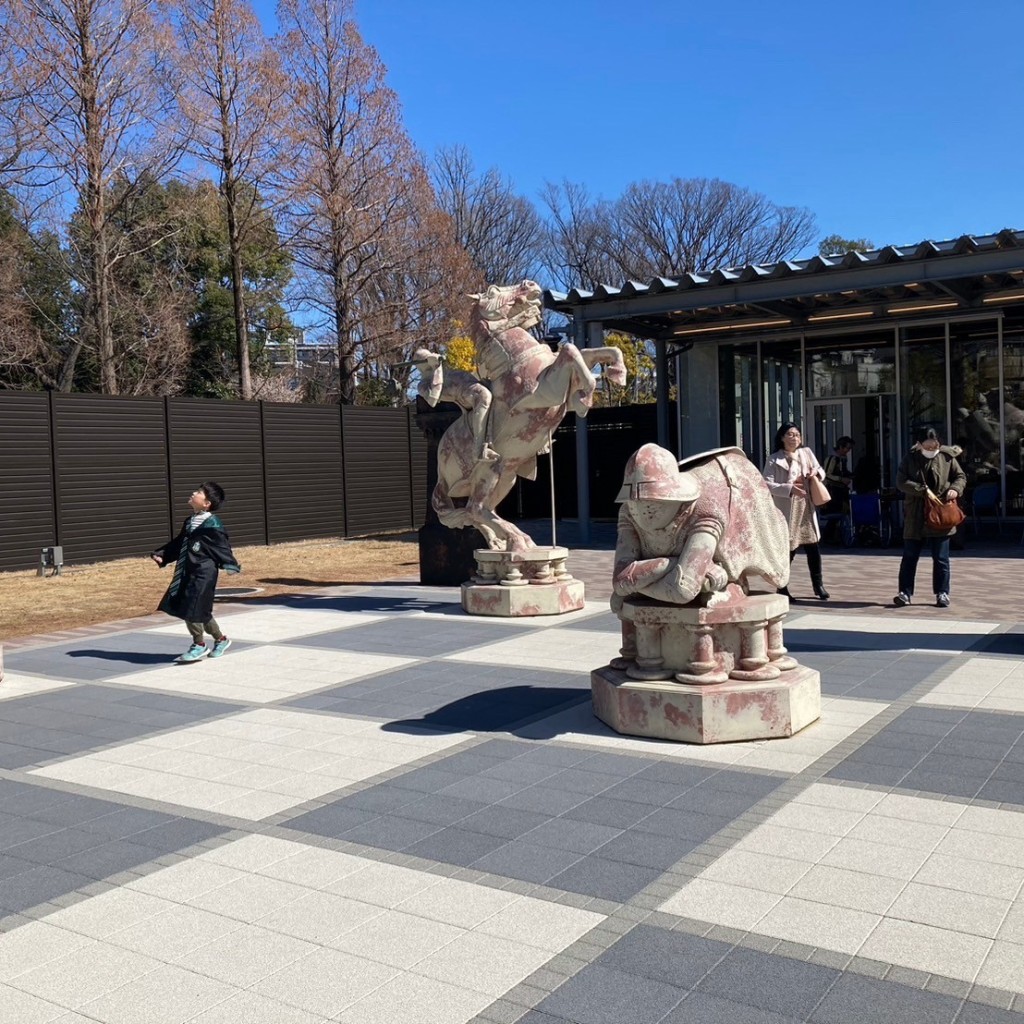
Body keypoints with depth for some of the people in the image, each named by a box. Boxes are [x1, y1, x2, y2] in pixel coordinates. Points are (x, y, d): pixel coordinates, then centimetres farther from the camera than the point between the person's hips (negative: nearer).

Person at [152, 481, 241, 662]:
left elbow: (222, 547, -13)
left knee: (191, 608, -6)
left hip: (203, 573, -9)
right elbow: (178, 544, 19)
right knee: (201, 610, 16)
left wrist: (230, 566, -22)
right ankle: (220, 639, 33)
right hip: (187, 571, 9)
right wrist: (162, 556, 12)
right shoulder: (190, 522, 12)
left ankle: (199, 645, 12)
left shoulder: (213, 524, -14)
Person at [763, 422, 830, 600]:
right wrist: (789, 489, -24)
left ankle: (818, 584, 20)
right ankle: (782, 587, 13)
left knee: (813, 547, 6)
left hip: (806, 508, 5)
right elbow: (767, 484, -13)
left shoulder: (806, 453, 9)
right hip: (786, 510, -4)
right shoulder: (774, 459, -6)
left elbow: (821, 471, 20)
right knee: (788, 549, 0)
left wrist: (816, 472, -5)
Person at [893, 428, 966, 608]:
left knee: (941, 558, 5)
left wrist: (955, 489, -13)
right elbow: (900, 481, -8)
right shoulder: (910, 458, -1)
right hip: (915, 517, 0)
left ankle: (942, 593, 15)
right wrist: (923, 490, -19)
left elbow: (961, 476, 8)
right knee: (909, 556, 5)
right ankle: (905, 592, 12)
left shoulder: (947, 457, 0)